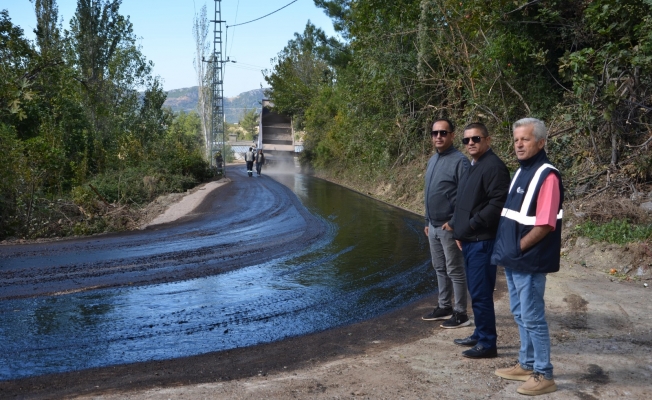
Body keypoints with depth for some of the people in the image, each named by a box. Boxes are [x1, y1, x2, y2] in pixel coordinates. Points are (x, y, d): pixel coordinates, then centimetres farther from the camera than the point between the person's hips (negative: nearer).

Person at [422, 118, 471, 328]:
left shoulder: (459, 161, -15)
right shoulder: (432, 160, 11)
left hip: (449, 227, -8)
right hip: (433, 226, 8)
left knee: (455, 271, 0)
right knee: (440, 269, 16)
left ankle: (460, 314, 9)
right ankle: (444, 307, 28)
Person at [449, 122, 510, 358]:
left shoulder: (494, 166, -14)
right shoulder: (472, 167, 18)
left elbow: (498, 204, -23)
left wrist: (472, 225, -18)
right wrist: (459, 230, 11)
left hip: (482, 241, -10)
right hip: (469, 240, 10)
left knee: (481, 293, -5)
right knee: (476, 291, 17)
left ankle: (487, 343, 4)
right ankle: (480, 335, 28)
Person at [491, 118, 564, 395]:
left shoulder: (547, 176, -18)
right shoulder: (521, 171, 11)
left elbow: (545, 226, -22)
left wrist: (517, 249, -15)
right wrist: (506, 249, 8)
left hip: (528, 261, -9)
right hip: (514, 260, 9)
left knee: (533, 318, 0)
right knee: (520, 315, 18)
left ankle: (544, 375, 11)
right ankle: (526, 365, 30)